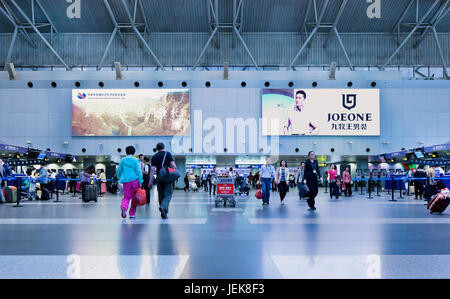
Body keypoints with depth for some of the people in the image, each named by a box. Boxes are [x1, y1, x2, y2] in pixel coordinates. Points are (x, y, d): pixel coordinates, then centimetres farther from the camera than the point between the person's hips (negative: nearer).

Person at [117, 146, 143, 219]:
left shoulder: (123, 160, 7)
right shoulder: (135, 160, 0)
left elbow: (119, 170, 10)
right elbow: (138, 171, -5)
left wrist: (119, 178, 25)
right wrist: (140, 181, -3)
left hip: (126, 180, 1)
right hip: (134, 180, -1)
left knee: (126, 197, 3)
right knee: (134, 197, 10)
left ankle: (123, 207, -28)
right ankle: (132, 213, 14)